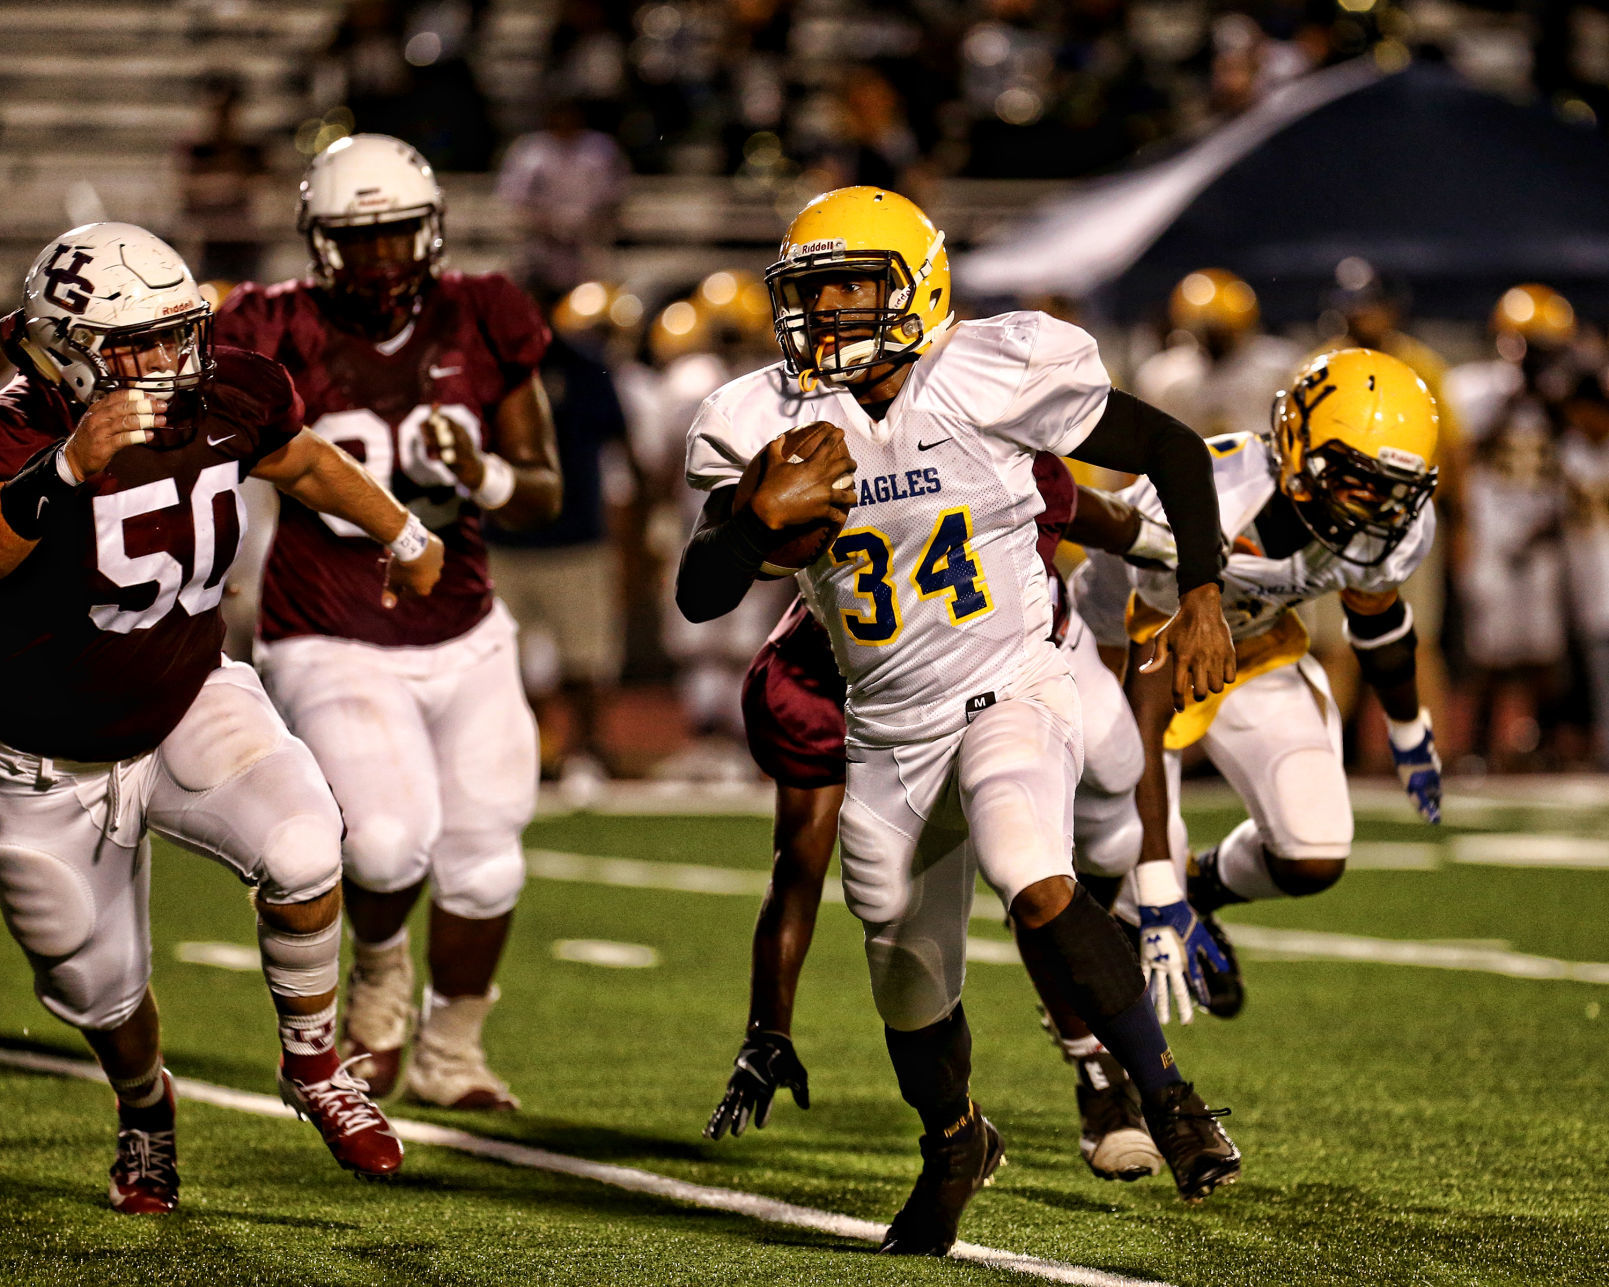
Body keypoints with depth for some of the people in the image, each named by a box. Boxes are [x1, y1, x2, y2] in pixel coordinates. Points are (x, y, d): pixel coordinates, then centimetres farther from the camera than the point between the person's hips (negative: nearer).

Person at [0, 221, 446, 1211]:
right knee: (104, 994, 12)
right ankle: (146, 1114, 47)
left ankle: (314, 1068, 0)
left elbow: (303, 461, 11)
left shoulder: (224, 402, -13)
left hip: (190, 704, 3)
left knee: (301, 847, -25)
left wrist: (402, 534, 24)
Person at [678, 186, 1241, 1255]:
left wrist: (1202, 593, -10)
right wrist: (765, 516, -24)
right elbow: (700, 596, -6)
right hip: (887, 733, 4)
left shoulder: (995, 382, -13)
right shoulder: (773, 426, -5)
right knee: (913, 985, 15)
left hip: (1008, 694, -4)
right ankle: (955, 1145, 47)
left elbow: (1171, 448, -2)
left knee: (1040, 894, -31)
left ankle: (1166, 1095, -12)